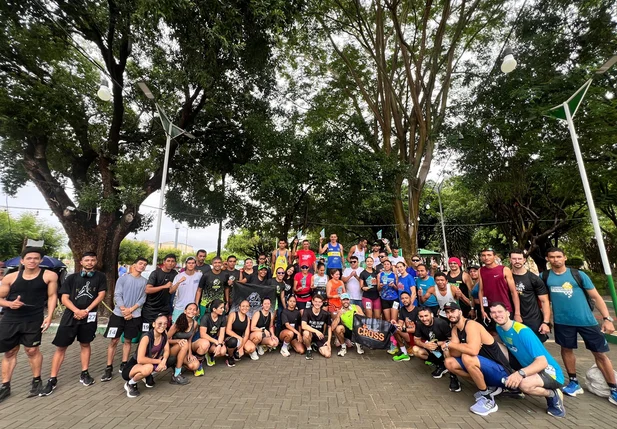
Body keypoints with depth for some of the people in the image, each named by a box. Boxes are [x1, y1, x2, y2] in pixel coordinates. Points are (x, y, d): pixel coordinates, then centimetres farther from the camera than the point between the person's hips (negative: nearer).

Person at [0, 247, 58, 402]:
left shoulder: (49, 276, -6)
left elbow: (52, 296, -3)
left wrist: (49, 316, -10)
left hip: (34, 320, -2)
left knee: (32, 350, 5)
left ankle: (37, 381, 23)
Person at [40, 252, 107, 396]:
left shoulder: (100, 277, 2)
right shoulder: (72, 278, 4)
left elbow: (101, 295, -3)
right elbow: (64, 298, -1)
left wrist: (86, 310, -12)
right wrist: (76, 311, -16)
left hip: (89, 316, 0)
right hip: (70, 315, 0)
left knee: (85, 344, 12)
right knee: (61, 346, 2)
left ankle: (84, 374, 23)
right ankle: (52, 380, 14)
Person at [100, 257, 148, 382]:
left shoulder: (145, 282, 3)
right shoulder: (123, 278, 0)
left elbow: (143, 298, -1)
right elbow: (117, 295, -5)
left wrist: (131, 309, -14)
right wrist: (124, 310, -15)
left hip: (135, 315, 1)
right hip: (118, 314, -1)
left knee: (128, 340, 10)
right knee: (114, 340, 2)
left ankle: (124, 365, 23)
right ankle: (109, 368, 14)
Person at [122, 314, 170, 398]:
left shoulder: (164, 333, -10)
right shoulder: (146, 337, -28)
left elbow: (166, 351, -6)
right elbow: (140, 360, -32)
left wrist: (163, 361, -25)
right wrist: (159, 361, -24)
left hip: (149, 363, 6)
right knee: (148, 368, -36)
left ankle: (149, 375, 14)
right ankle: (130, 384, -4)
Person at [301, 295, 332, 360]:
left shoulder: (325, 314, -9)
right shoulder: (307, 312, -16)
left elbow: (329, 327, 4)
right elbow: (303, 326, -28)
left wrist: (328, 341, -2)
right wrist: (316, 331, -36)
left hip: (320, 336, 2)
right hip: (310, 334, -2)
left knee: (327, 354, -17)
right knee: (306, 333, -37)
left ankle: (316, 346, 16)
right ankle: (309, 349, -6)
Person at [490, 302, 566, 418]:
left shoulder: (523, 332, -26)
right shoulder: (499, 328, -3)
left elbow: (542, 362, -32)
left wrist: (520, 373, -45)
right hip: (529, 368, 8)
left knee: (524, 384, -36)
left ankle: (553, 395, -5)